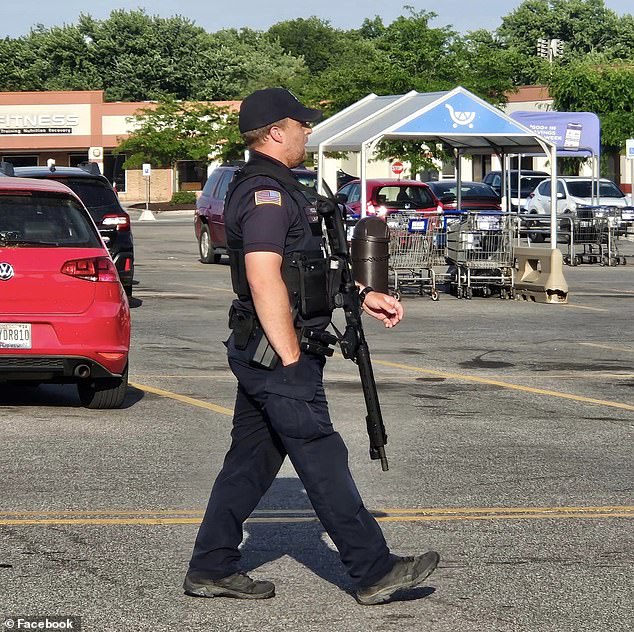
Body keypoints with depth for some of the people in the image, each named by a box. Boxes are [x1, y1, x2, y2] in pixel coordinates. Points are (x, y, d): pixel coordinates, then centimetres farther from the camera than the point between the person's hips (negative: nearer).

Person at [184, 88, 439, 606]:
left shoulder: (268, 188, 19)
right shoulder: (266, 192, -16)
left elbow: (308, 268, 29)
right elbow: (264, 278, -24)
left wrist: (364, 296, 24)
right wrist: (291, 359, -23)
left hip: (259, 352, 11)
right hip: (276, 351, -11)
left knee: (251, 461, 12)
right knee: (323, 461, -6)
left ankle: (212, 569, 15)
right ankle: (375, 571, -2)